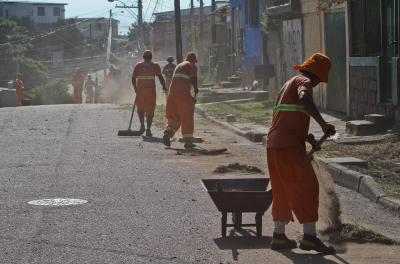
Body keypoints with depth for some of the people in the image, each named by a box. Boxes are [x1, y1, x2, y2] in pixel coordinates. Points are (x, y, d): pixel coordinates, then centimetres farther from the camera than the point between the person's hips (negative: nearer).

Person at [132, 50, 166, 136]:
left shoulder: (138, 65, 7)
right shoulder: (155, 66, 2)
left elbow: (133, 79, 6)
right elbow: (160, 77, -5)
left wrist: (135, 88, 19)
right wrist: (164, 87, 9)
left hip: (140, 90, 1)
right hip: (151, 90, -1)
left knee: (140, 108, 18)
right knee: (150, 110, 3)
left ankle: (142, 125, 4)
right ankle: (148, 129, -2)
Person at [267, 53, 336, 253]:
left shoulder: (289, 84, 27)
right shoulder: (304, 81, -3)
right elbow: (304, 98, -29)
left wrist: (309, 139, 26)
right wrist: (323, 123, -30)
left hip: (274, 144, 10)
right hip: (289, 146, -10)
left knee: (283, 191, 15)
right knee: (307, 187, -8)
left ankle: (279, 236, 17)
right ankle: (310, 236, -11)